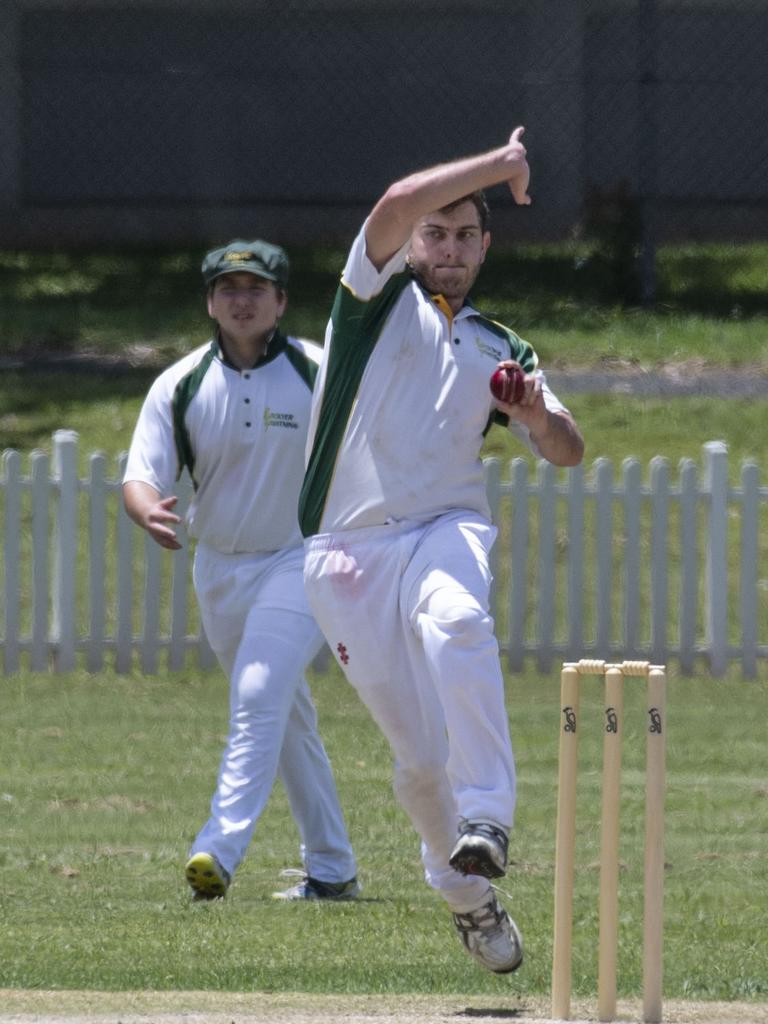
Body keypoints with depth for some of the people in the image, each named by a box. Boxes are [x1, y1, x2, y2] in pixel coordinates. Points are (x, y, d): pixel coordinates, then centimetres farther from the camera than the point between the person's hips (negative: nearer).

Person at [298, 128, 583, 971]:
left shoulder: (501, 350, 20)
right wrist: (503, 164, -2)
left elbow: (567, 453, 13)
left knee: (455, 622, -36)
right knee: (420, 757, -3)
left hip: (446, 531, 1)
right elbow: (397, 204, -10)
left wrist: (537, 416, -10)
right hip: (348, 553, -1)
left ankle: (485, 819, -39)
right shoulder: (379, 295, 10)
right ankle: (464, 891, 18)